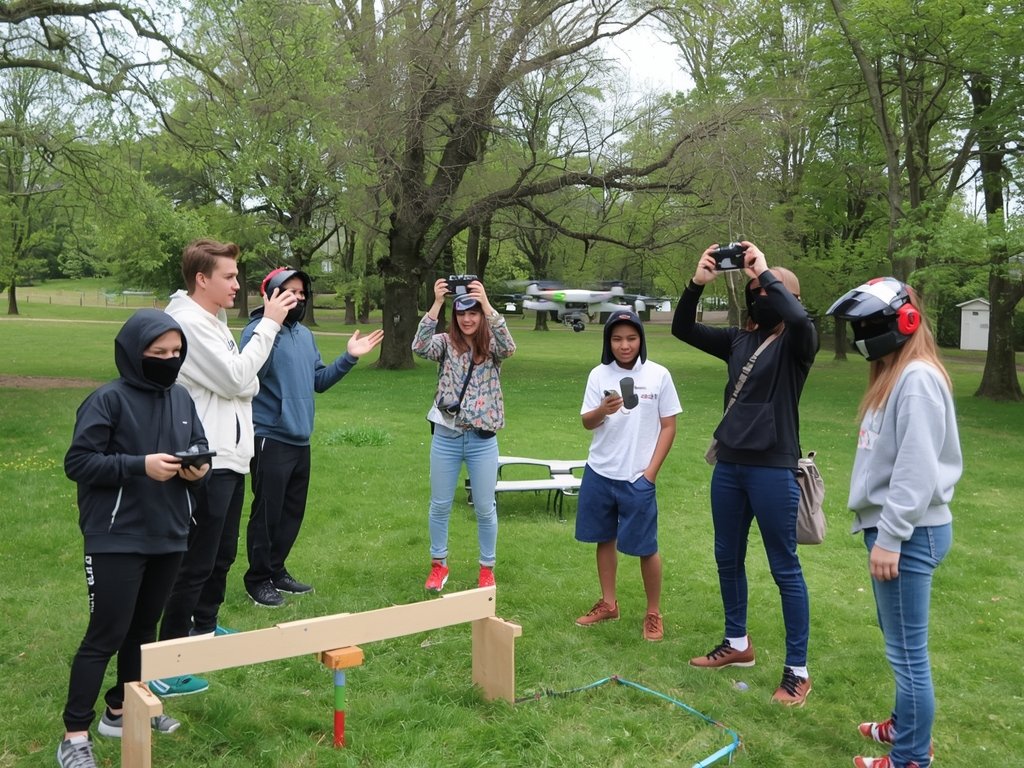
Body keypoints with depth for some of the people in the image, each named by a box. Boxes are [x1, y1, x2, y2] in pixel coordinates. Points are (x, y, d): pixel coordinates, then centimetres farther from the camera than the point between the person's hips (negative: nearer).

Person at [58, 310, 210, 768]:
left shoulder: (181, 399, 6)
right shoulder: (108, 400, -12)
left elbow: (200, 449, 15)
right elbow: (78, 462, -13)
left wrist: (198, 468, -7)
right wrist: (140, 466, -22)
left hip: (167, 537, 6)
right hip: (116, 540, -6)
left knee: (143, 629, 17)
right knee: (105, 635, -2)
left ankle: (119, 711, 33)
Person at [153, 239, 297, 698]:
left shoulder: (213, 320, 14)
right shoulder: (187, 322, -16)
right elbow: (236, 378, -18)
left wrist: (247, 385, 2)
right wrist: (268, 325, -13)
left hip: (230, 457, 10)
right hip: (207, 462, -10)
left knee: (222, 555, 21)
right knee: (196, 564, -5)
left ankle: (204, 630, 39)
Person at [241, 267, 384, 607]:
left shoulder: (305, 334, 13)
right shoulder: (258, 329, -12)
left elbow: (319, 381, 16)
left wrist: (349, 358, 7)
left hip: (300, 440, 8)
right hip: (271, 439, -8)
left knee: (292, 512, 16)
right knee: (267, 512, 0)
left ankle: (276, 570, 30)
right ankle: (258, 579, 15)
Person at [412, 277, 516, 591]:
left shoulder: (492, 346, -1)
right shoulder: (446, 343, 1)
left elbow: (509, 348, -25)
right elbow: (419, 347, -20)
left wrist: (486, 304, -32)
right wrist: (437, 303, -27)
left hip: (482, 440, -1)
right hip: (446, 436, 1)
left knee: (485, 508, 9)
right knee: (440, 505, 11)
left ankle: (487, 569, 26)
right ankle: (438, 565, 29)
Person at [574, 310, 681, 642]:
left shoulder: (659, 375, -5)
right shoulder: (599, 375, 0)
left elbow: (668, 426, -1)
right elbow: (587, 423, -2)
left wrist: (651, 472, -7)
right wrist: (603, 410, -25)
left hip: (638, 478, -3)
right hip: (599, 473, 3)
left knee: (646, 547, 1)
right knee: (605, 538, 14)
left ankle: (654, 613, 17)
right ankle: (608, 604, 29)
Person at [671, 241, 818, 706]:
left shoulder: (796, 344, -7)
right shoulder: (738, 340, 9)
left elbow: (799, 318, -31)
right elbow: (682, 329, 10)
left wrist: (764, 271, -19)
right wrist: (698, 282, -4)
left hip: (773, 469, -7)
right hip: (729, 465, 7)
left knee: (784, 569, 1)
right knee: (727, 558, 17)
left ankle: (797, 671, 12)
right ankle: (737, 644, 35)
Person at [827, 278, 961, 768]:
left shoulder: (918, 378, -18)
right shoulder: (894, 374, 14)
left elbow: (917, 468, -23)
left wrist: (890, 537, -21)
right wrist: (881, 530, 16)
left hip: (909, 533, -10)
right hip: (891, 527, 10)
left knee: (906, 650, 0)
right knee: (900, 642, 22)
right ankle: (907, 725, 38)